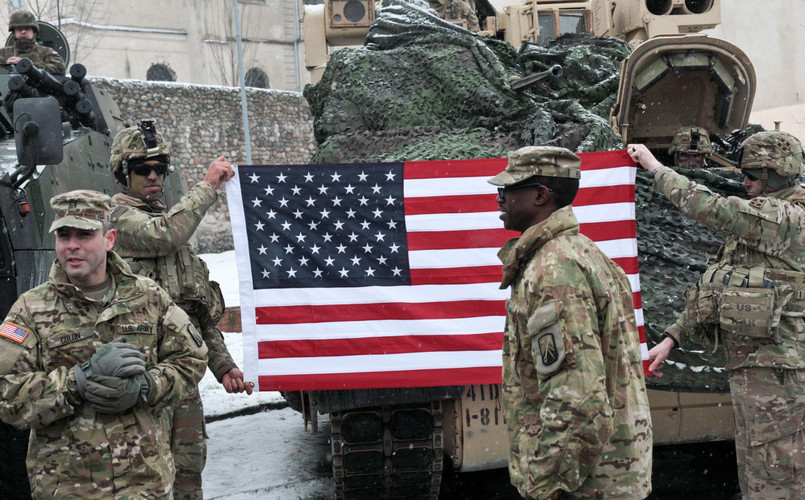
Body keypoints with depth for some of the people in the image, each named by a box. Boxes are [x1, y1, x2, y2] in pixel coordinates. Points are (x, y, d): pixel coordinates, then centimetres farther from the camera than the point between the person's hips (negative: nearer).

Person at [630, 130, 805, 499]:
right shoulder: (754, 223, 18)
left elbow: (707, 207, -19)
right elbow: (712, 289, 19)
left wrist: (656, 167, -8)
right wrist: (672, 338, 12)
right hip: (746, 371, 10)